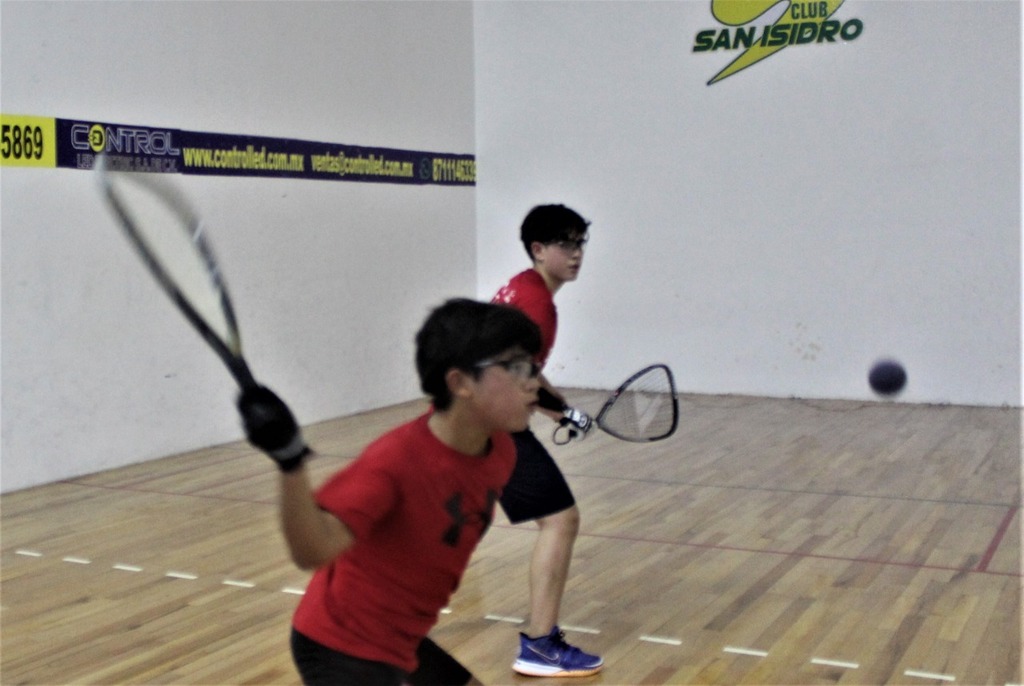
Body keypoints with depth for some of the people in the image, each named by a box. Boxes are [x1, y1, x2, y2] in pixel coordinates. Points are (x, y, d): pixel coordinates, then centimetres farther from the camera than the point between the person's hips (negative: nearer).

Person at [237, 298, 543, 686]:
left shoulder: (500, 451, -6)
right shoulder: (397, 458, -30)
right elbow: (312, 550, -41)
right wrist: (289, 458, -54)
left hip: (400, 638, 9)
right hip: (341, 647, -9)